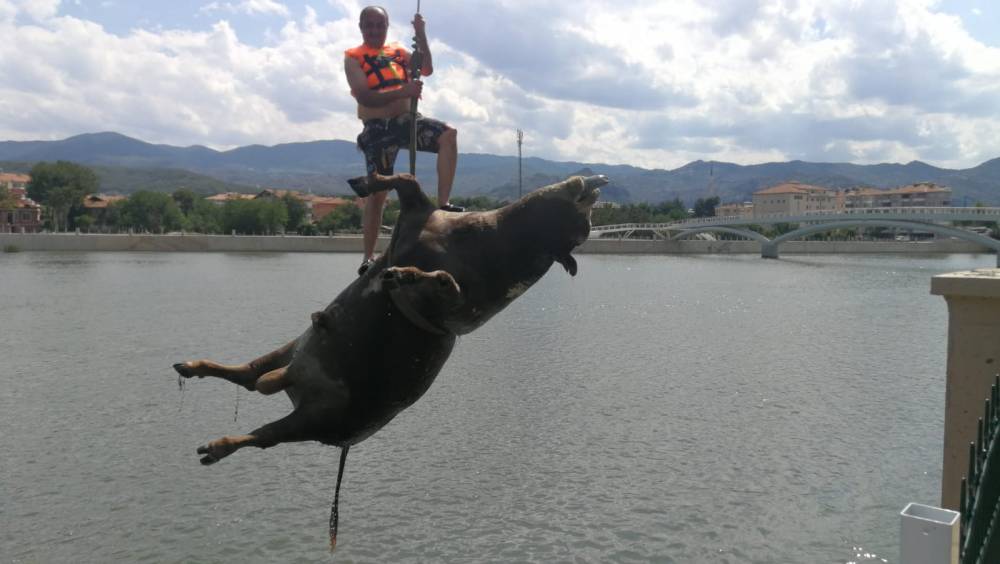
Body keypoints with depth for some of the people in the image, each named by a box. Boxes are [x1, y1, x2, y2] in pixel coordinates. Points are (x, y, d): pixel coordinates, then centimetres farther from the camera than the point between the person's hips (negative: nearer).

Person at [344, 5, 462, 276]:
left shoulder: (398, 51, 14)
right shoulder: (353, 58, 0)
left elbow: (427, 70, 1)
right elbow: (365, 97, -14)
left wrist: (421, 35, -8)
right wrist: (402, 91, -26)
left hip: (406, 120, 4)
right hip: (378, 129, -4)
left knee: (448, 135, -22)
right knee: (377, 193, -6)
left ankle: (443, 204, -20)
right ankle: (368, 257, 7)